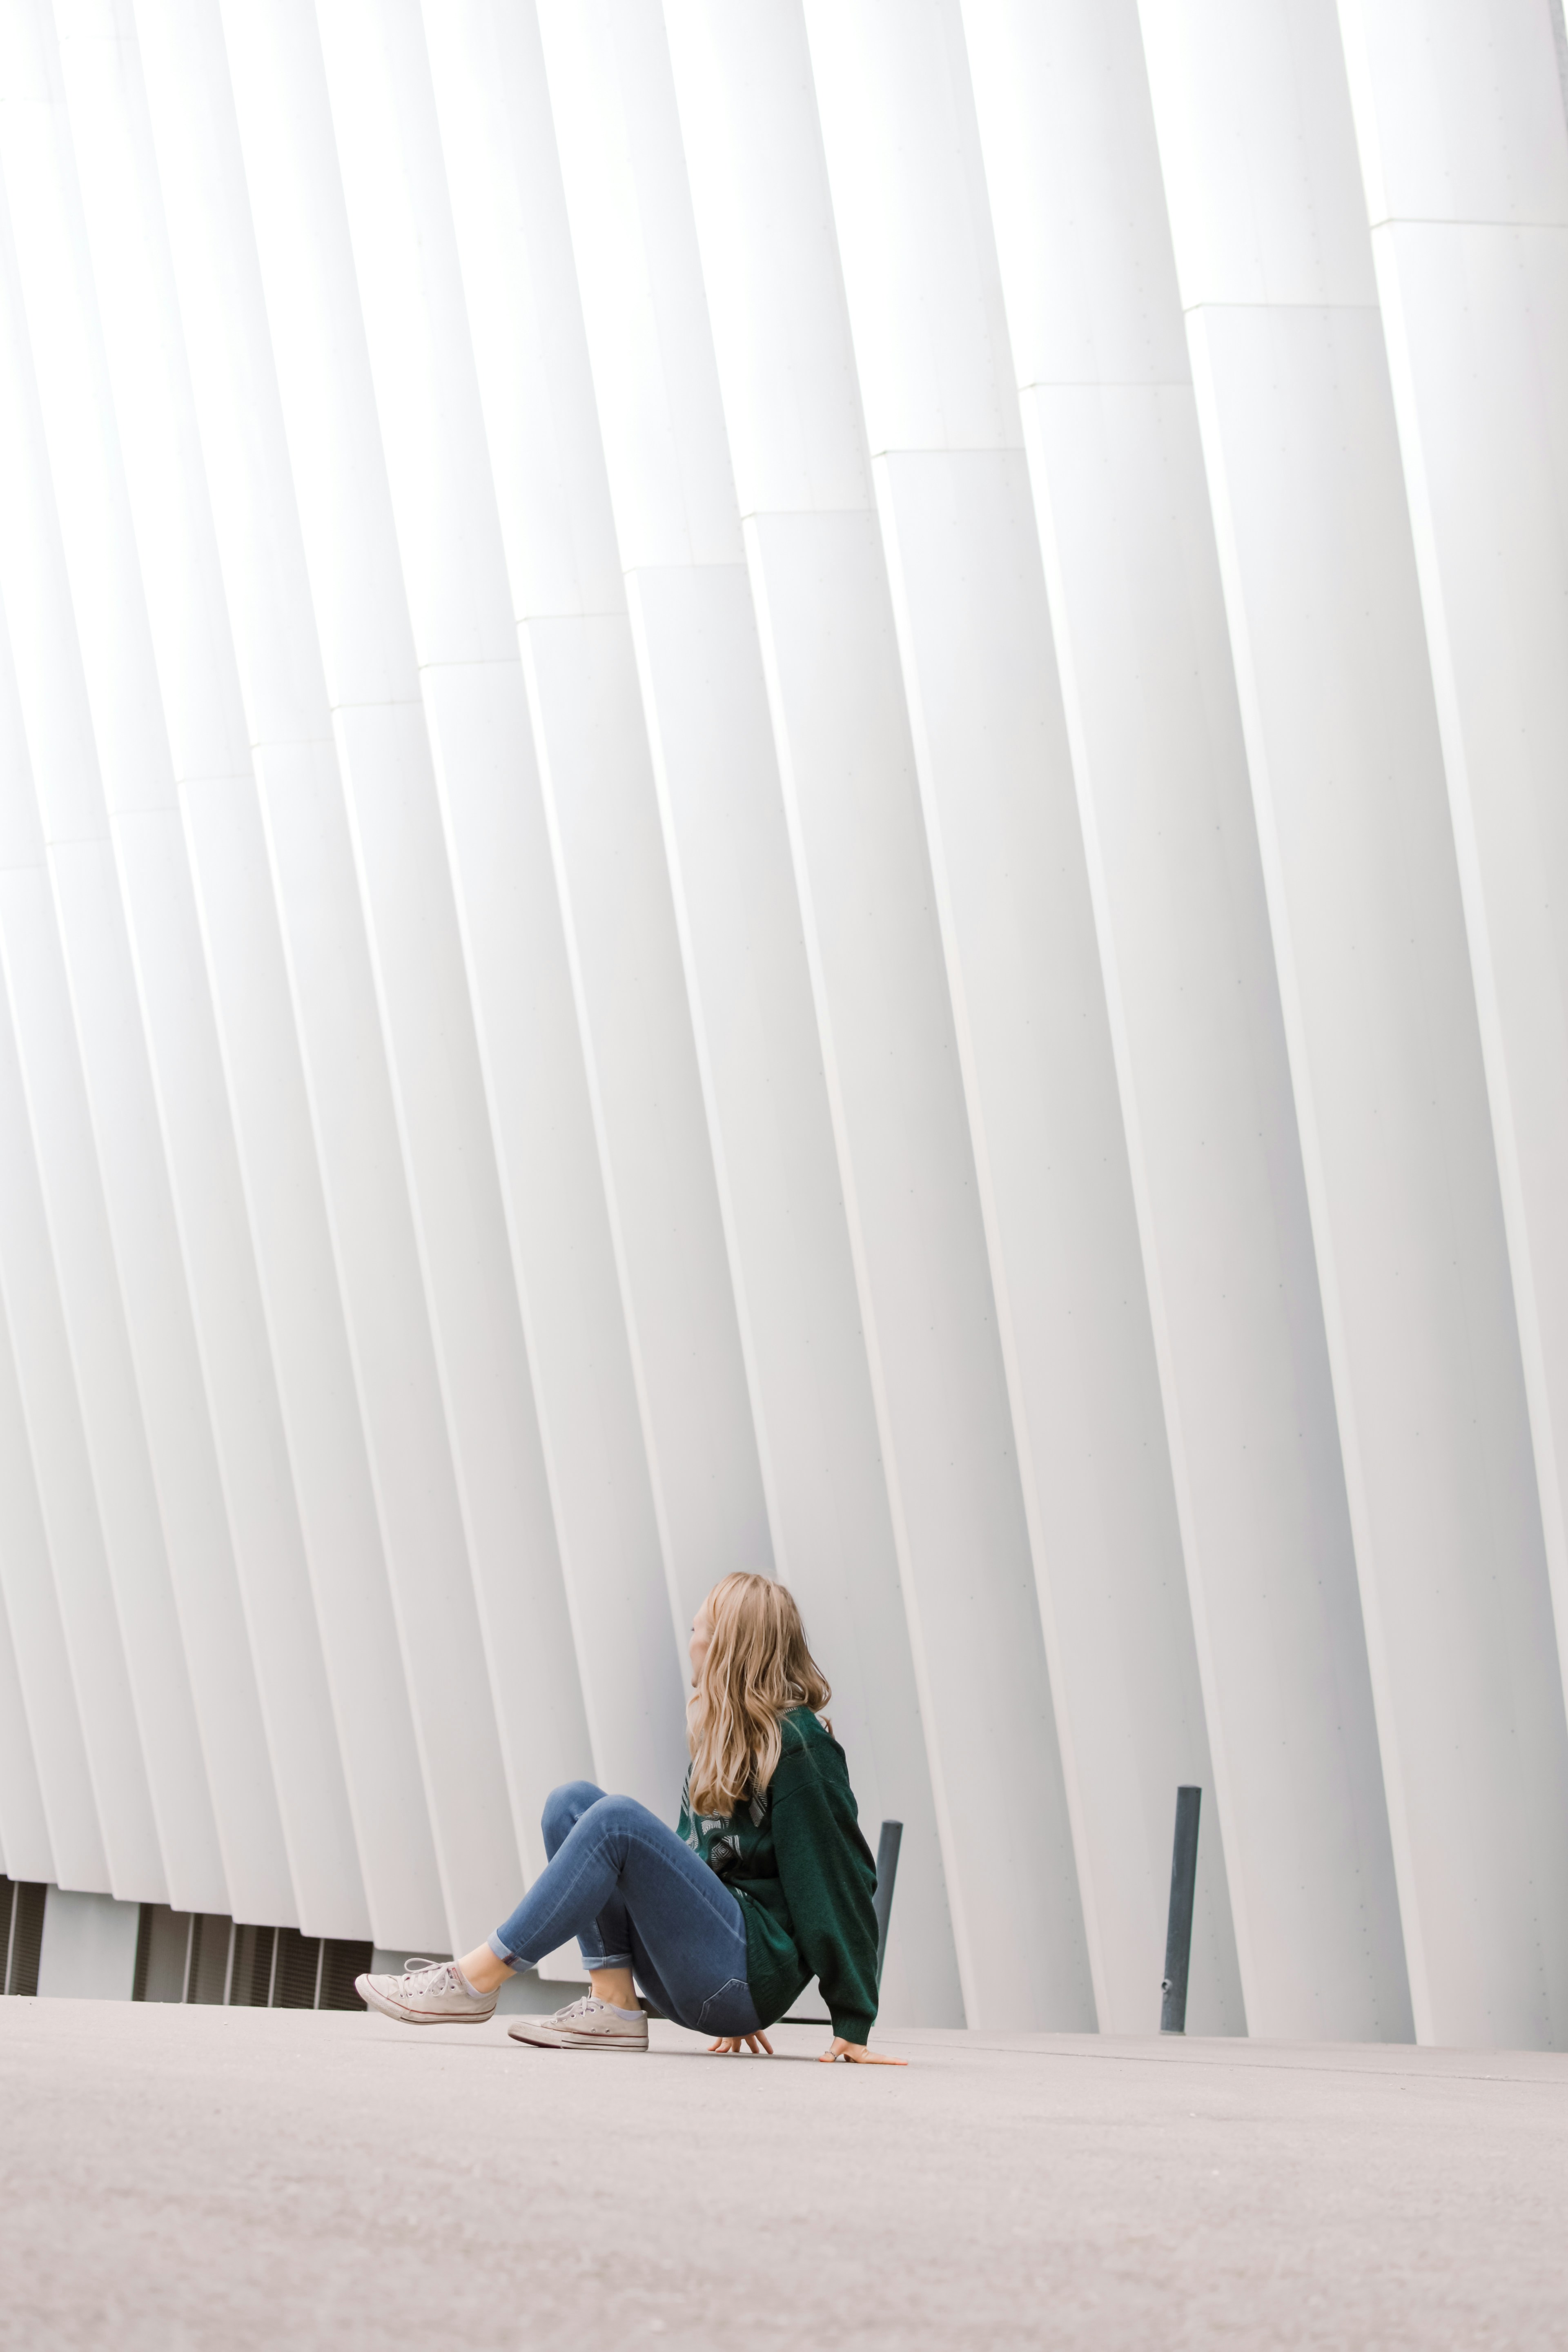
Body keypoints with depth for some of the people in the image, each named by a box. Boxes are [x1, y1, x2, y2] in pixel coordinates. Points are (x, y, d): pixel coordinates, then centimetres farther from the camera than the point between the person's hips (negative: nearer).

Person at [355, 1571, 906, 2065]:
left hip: (752, 1973, -9)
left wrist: (853, 2027, -14)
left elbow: (841, 1882, -12)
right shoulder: (717, 1735, 18)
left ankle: (475, 1981, -22)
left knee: (617, 1820, -25)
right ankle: (613, 2005, -11)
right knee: (572, 1801, -2)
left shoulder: (799, 1746, -9)